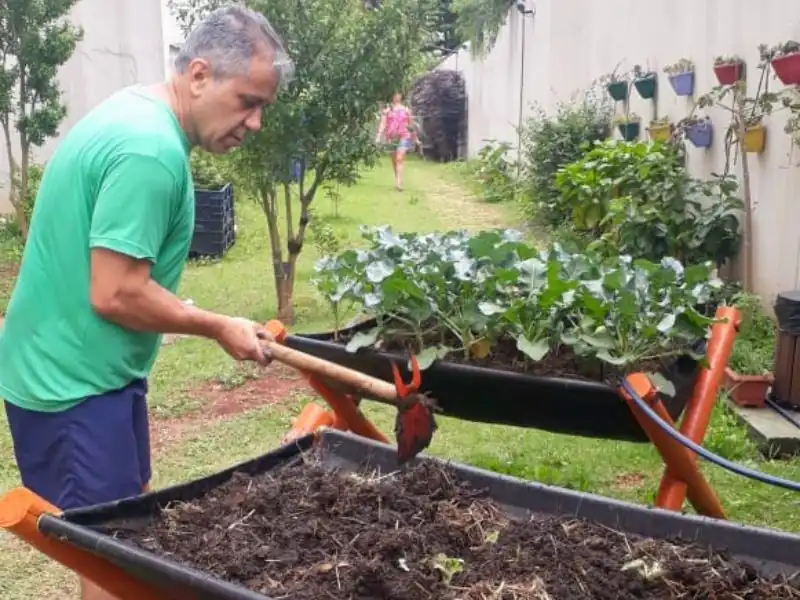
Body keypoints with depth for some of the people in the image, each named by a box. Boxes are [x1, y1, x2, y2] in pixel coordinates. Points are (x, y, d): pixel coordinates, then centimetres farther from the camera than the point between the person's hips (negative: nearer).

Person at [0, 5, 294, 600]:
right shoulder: (151, 150, -25)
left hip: (69, 367, 10)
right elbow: (116, 295, -26)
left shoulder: (132, 109, 7)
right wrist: (220, 328, -14)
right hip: (75, 381, -10)